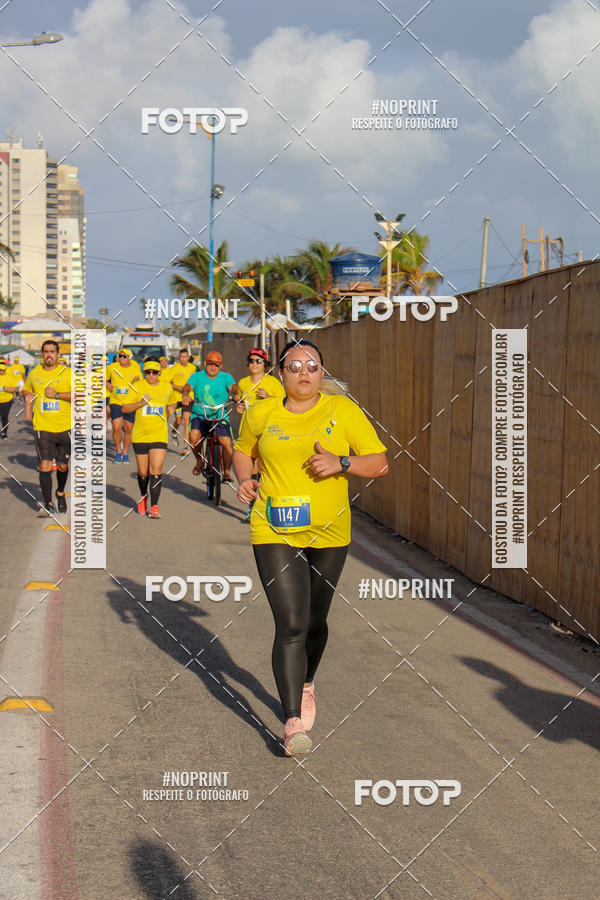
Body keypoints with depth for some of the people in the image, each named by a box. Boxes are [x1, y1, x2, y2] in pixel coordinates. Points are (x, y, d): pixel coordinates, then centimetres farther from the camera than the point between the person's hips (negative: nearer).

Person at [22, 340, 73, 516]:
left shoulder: (67, 373, -2)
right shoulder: (34, 373, 7)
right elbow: (26, 389, 27)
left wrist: (57, 395, -17)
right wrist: (27, 397, 7)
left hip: (65, 427, -1)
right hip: (42, 427, 1)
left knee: (62, 466, 12)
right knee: (44, 466, -11)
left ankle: (61, 493, 39)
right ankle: (48, 505, -11)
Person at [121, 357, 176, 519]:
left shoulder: (167, 387, 7)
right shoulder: (137, 386, -1)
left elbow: (172, 403, 29)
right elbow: (125, 408, -5)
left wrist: (168, 412, 13)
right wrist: (142, 403, -18)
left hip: (159, 435, 0)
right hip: (140, 435, 0)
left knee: (156, 470, -12)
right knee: (143, 472, 9)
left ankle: (154, 506, -11)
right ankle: (143, 496, 38)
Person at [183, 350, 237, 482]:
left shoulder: (226, 377, 5)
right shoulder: (197, 377, 5)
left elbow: (232, 386, -14)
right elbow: (188, 386, -13)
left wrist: (233, 394, -38)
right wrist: (186, 394, -37)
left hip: (220, 417, 0)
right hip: (199, 416, 0)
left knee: (227, 442, -20)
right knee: (194, 436, -27)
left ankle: (227, 472, -2)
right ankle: (199, 461, 2)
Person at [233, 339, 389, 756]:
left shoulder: (343, 410, 0)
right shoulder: (260, 414, 4)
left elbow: (380, 463, 0)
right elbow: (243, 450, 23)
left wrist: (341, 463, -17)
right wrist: (244, 479, 3)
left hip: (329, 534, 1)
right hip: (275, 533, -1)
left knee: (315, 622, 14)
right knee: (291, 625, -13)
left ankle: (305, 684, 45)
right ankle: (294, 722, -10)